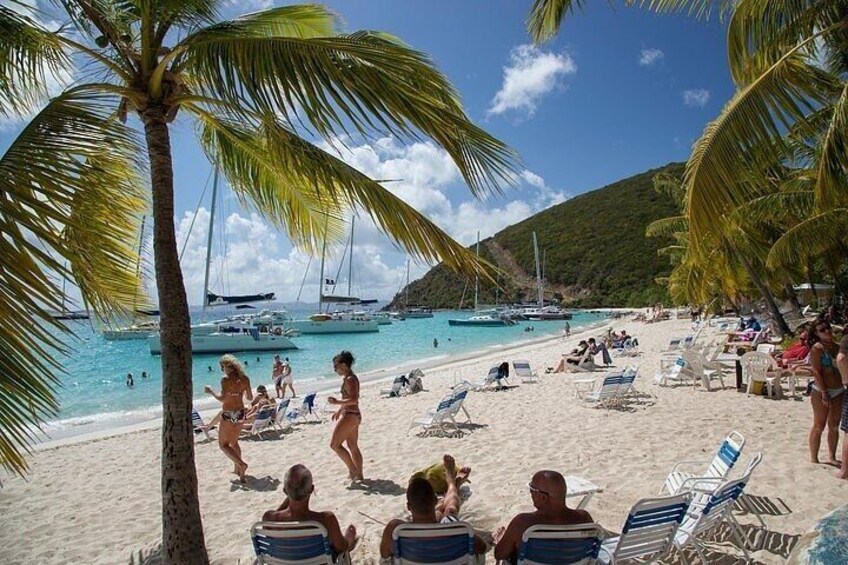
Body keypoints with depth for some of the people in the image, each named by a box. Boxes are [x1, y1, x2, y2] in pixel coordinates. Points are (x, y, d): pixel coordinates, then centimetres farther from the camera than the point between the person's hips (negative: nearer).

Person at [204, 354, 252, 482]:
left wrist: (211, 391, -8)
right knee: (234, 442, 25)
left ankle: (241, 464, -10)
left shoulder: (226, 379, -15)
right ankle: (237, 469, 31)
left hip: (228, 415, -6)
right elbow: (250, 397, 7)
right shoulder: (245, 379, 1)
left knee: (223, 444, 8)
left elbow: (223, 399, -24)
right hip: (241, 414, 6)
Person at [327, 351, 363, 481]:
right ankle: (359, 474, 23)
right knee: (353, 447, 16)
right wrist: (339, 411, 26)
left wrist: (337, 402, -27)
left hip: (350, 416, -11)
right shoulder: (350, 378, 13)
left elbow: (354, 400, -28)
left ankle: (353, 470, 0)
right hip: (353, 415, 11)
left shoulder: (349, 379, -18)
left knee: (334, 444, -4)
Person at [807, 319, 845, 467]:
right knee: (819, 426, 0)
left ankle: (831, 457, 24)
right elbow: (816, 371, -15)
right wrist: (824, 392, -19)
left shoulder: (837, 347, 9)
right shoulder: (817, 348, -10)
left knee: (834, 426, 13)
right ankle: (813, 459, 9)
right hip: (821, 391, -6)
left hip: (839, 391, 7)